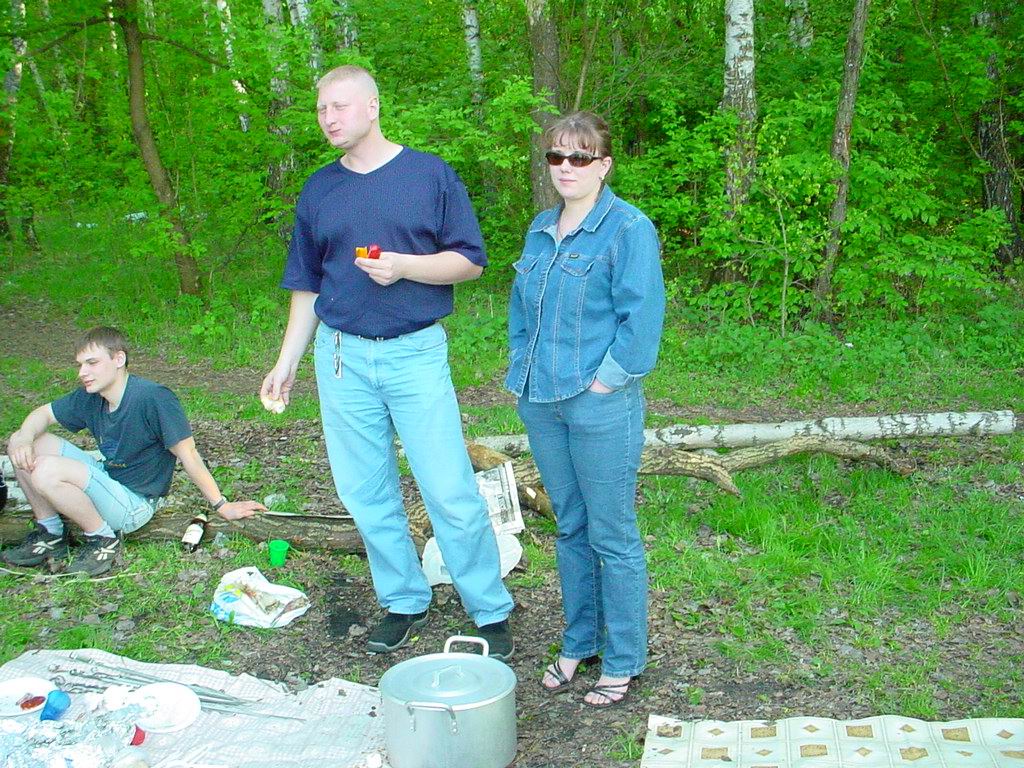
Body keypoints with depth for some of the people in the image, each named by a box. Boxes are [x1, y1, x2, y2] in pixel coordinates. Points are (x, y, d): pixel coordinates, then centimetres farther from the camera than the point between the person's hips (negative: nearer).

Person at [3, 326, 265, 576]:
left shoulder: (154, 398, -23)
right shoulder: (90, 398, 0)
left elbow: (187, 455, -20)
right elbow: (43, 414, 13)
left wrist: (221, 505, -16)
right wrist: (24, 439, -11)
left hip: (134, 503, -8)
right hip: (107, 478, 8)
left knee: (46, 471, -27)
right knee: (20, 442, 3)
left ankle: (104, 539, -7)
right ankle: (51, 533, 11)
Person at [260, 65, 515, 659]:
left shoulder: (430, 175, -1)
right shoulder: (319, 190, 10)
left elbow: (471, 260, -2)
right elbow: (308, 286, 16)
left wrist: (403, 265, -18)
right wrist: (287, 363, 11)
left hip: (416, 353, -4)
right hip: (343, 358, 4)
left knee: (452, 494, -4)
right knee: (367, 496, 9)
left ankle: (492, 615, 9)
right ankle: (404, 603, 26)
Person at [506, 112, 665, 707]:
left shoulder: (629, 229, -9)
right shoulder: (541, 230, 12)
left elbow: (641, 318, -14)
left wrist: (604, 382, -15)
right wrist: (522, 370, 12)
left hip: (601, 407, -7)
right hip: (542, 402, 7)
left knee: (612, 536, 3)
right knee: (571, 529, 17)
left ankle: (623, 661, 18)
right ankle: (579, 643, 31)